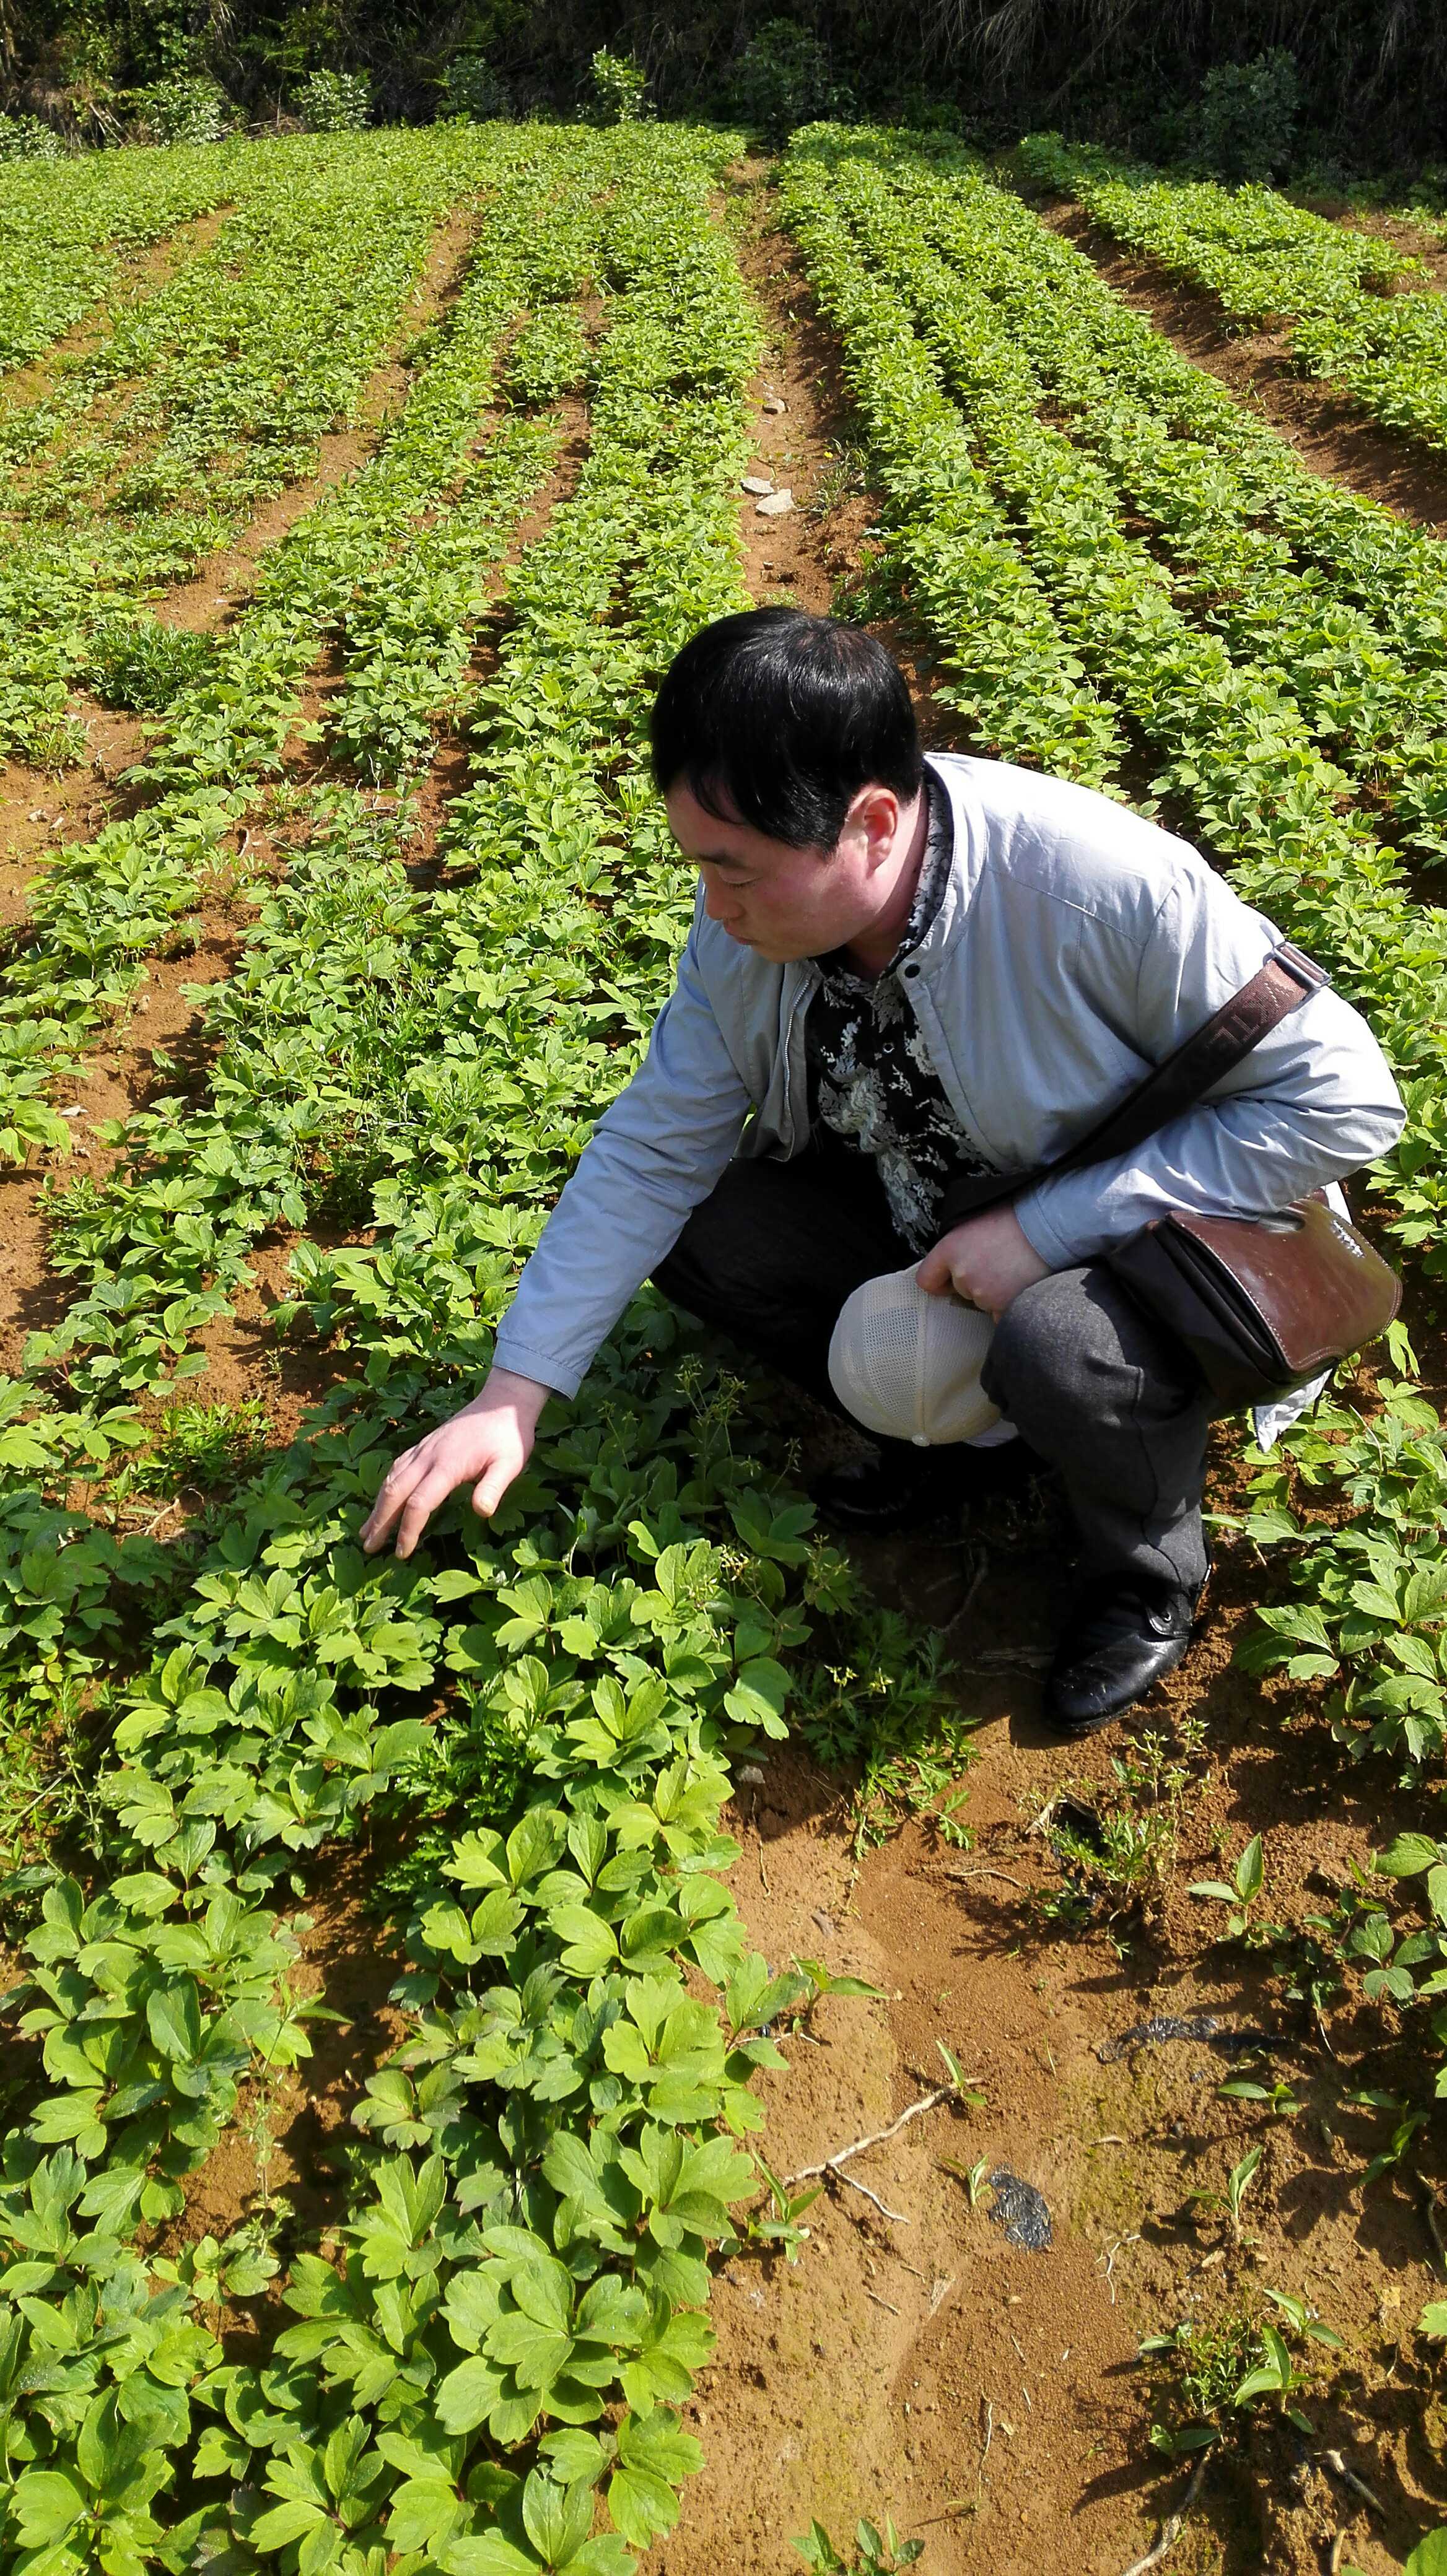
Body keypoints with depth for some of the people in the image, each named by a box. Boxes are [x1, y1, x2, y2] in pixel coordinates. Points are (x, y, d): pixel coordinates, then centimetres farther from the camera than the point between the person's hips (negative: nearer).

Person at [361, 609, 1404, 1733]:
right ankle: (957, 1429, 7)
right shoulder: (754, 915, -15)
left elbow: (1345, 1100, -26)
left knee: (1054, 1345, -37)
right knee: (692, 1228, -11)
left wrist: (1049, 1226, -32)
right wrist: (515, 1394, -13)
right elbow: (652, 1147, -8)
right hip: (929, 1224, 6)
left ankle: (1151, 1574, -2)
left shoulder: (1107, 885, -33)